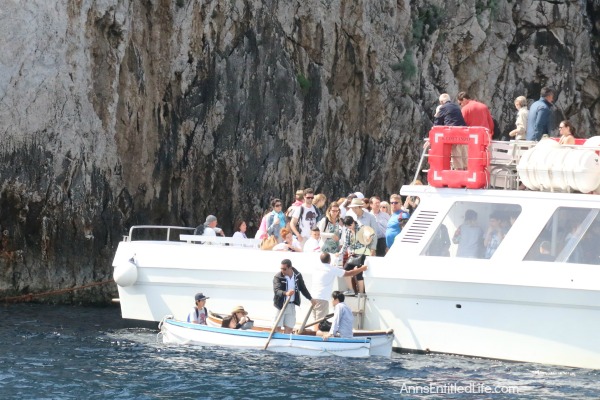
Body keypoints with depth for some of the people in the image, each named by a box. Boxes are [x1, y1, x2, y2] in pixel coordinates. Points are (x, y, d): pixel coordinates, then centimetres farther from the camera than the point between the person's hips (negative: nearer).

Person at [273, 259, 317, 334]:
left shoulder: (297, 275, -1)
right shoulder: (278, 277, -14)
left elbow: (303, 288, 13)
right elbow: (276, 290, -28)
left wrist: (311, 299, 18)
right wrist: (285, 293, -48)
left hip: (291, 305, 4)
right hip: (281, 305, -4)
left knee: (289, 328, 3)